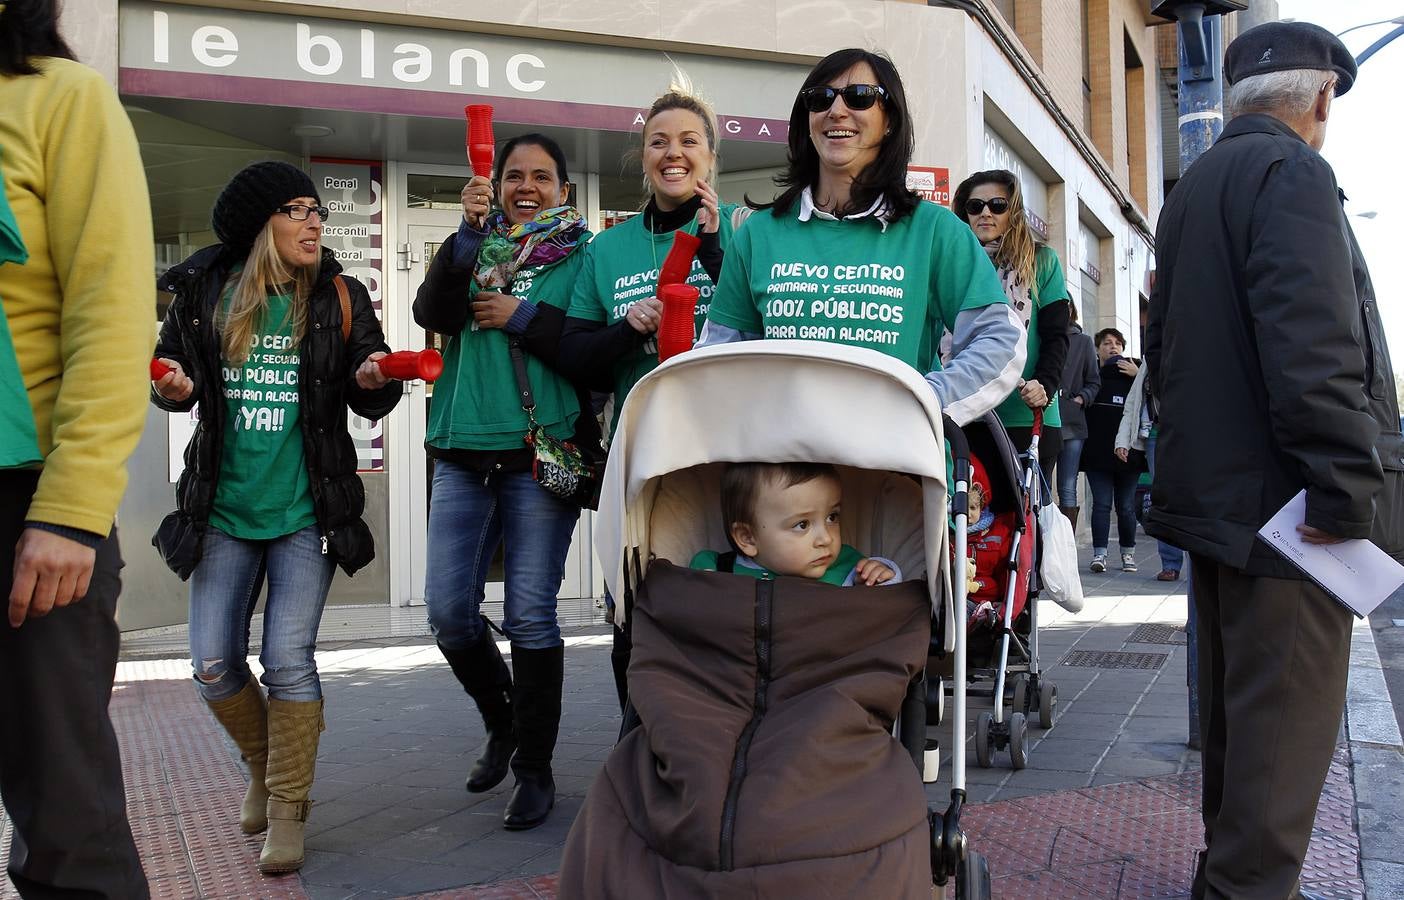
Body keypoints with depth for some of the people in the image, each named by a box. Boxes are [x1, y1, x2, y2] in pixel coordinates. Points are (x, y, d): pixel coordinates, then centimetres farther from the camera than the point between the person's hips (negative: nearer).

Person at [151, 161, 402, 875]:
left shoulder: (339, 300, -1)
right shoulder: (204, 293, 0)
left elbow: (371, 403, 2)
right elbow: (169, 366, 13)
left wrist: (374, 380, -21)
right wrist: (170, 387, -11)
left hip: (305, 512, -2)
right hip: (223, 509, 2)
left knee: (288, 662, -5)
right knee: (214, 666, 4)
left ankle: (289, 806, 12)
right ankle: (263, 764, 32)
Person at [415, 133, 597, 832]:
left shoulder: (583, 257, 4)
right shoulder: (477, 247, 14)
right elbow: (431, 313, -4)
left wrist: (523, 317, -10)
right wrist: (469, 232, -13)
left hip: (543, 454, -4)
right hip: (464, 453, 4)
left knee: (529, 616, -2)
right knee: (447, 609, 3)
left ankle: (535, 767, 14)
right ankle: (502, 722, 29)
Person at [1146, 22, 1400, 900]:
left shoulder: (1195, 186, 17)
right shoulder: (1293, 172, -13)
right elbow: (1315, 352, -24)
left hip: (1214, 490, 10)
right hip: (1283, 499, -10)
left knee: (1236, 707, 19)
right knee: (1287, 724, -2)